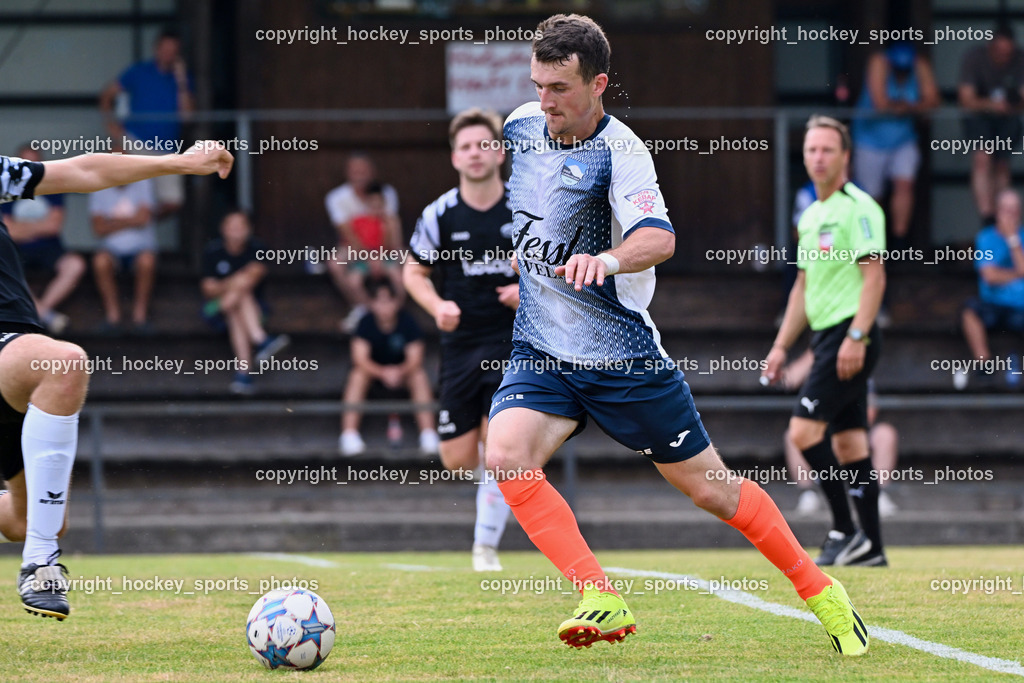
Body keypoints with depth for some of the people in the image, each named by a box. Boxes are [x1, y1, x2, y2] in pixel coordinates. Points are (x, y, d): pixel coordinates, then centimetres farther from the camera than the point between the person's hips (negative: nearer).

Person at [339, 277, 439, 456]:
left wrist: (399, 372, -39)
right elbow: (360, 358, -23)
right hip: (373, 369, 0)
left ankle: (428, 434, -28)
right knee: (357, 375, -31)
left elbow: (415, 358, -18)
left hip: (403, 370, 0)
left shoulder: (407, 321, -14)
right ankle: (349, 434, -33)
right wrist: (383, 373, -40)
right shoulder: (366, 323, -16)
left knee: (420, 376, -29)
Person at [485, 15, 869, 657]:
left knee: (708, 485, 6)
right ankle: (602, 600, -23)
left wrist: (607, 259, -58)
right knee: (506, 454, -24)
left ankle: (818, 590, 27)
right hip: (540, 353, 5)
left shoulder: (620, 152, -19)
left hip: (624, 355, -5)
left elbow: (659, 239, -38)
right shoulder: (521, 127, 0)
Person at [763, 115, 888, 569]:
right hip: (826, 336, 9)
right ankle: (870, 546, 8)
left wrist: (856, 336, -24)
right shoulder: (811, 216, 18)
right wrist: (781, 346, 20)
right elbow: (804, 286, 24)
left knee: (804, 429, -14)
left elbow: (874, 276, -16)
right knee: (849, 442, 7)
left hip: (850, 336, -9)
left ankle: (846, 531, -8)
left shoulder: (857, 207, -10)